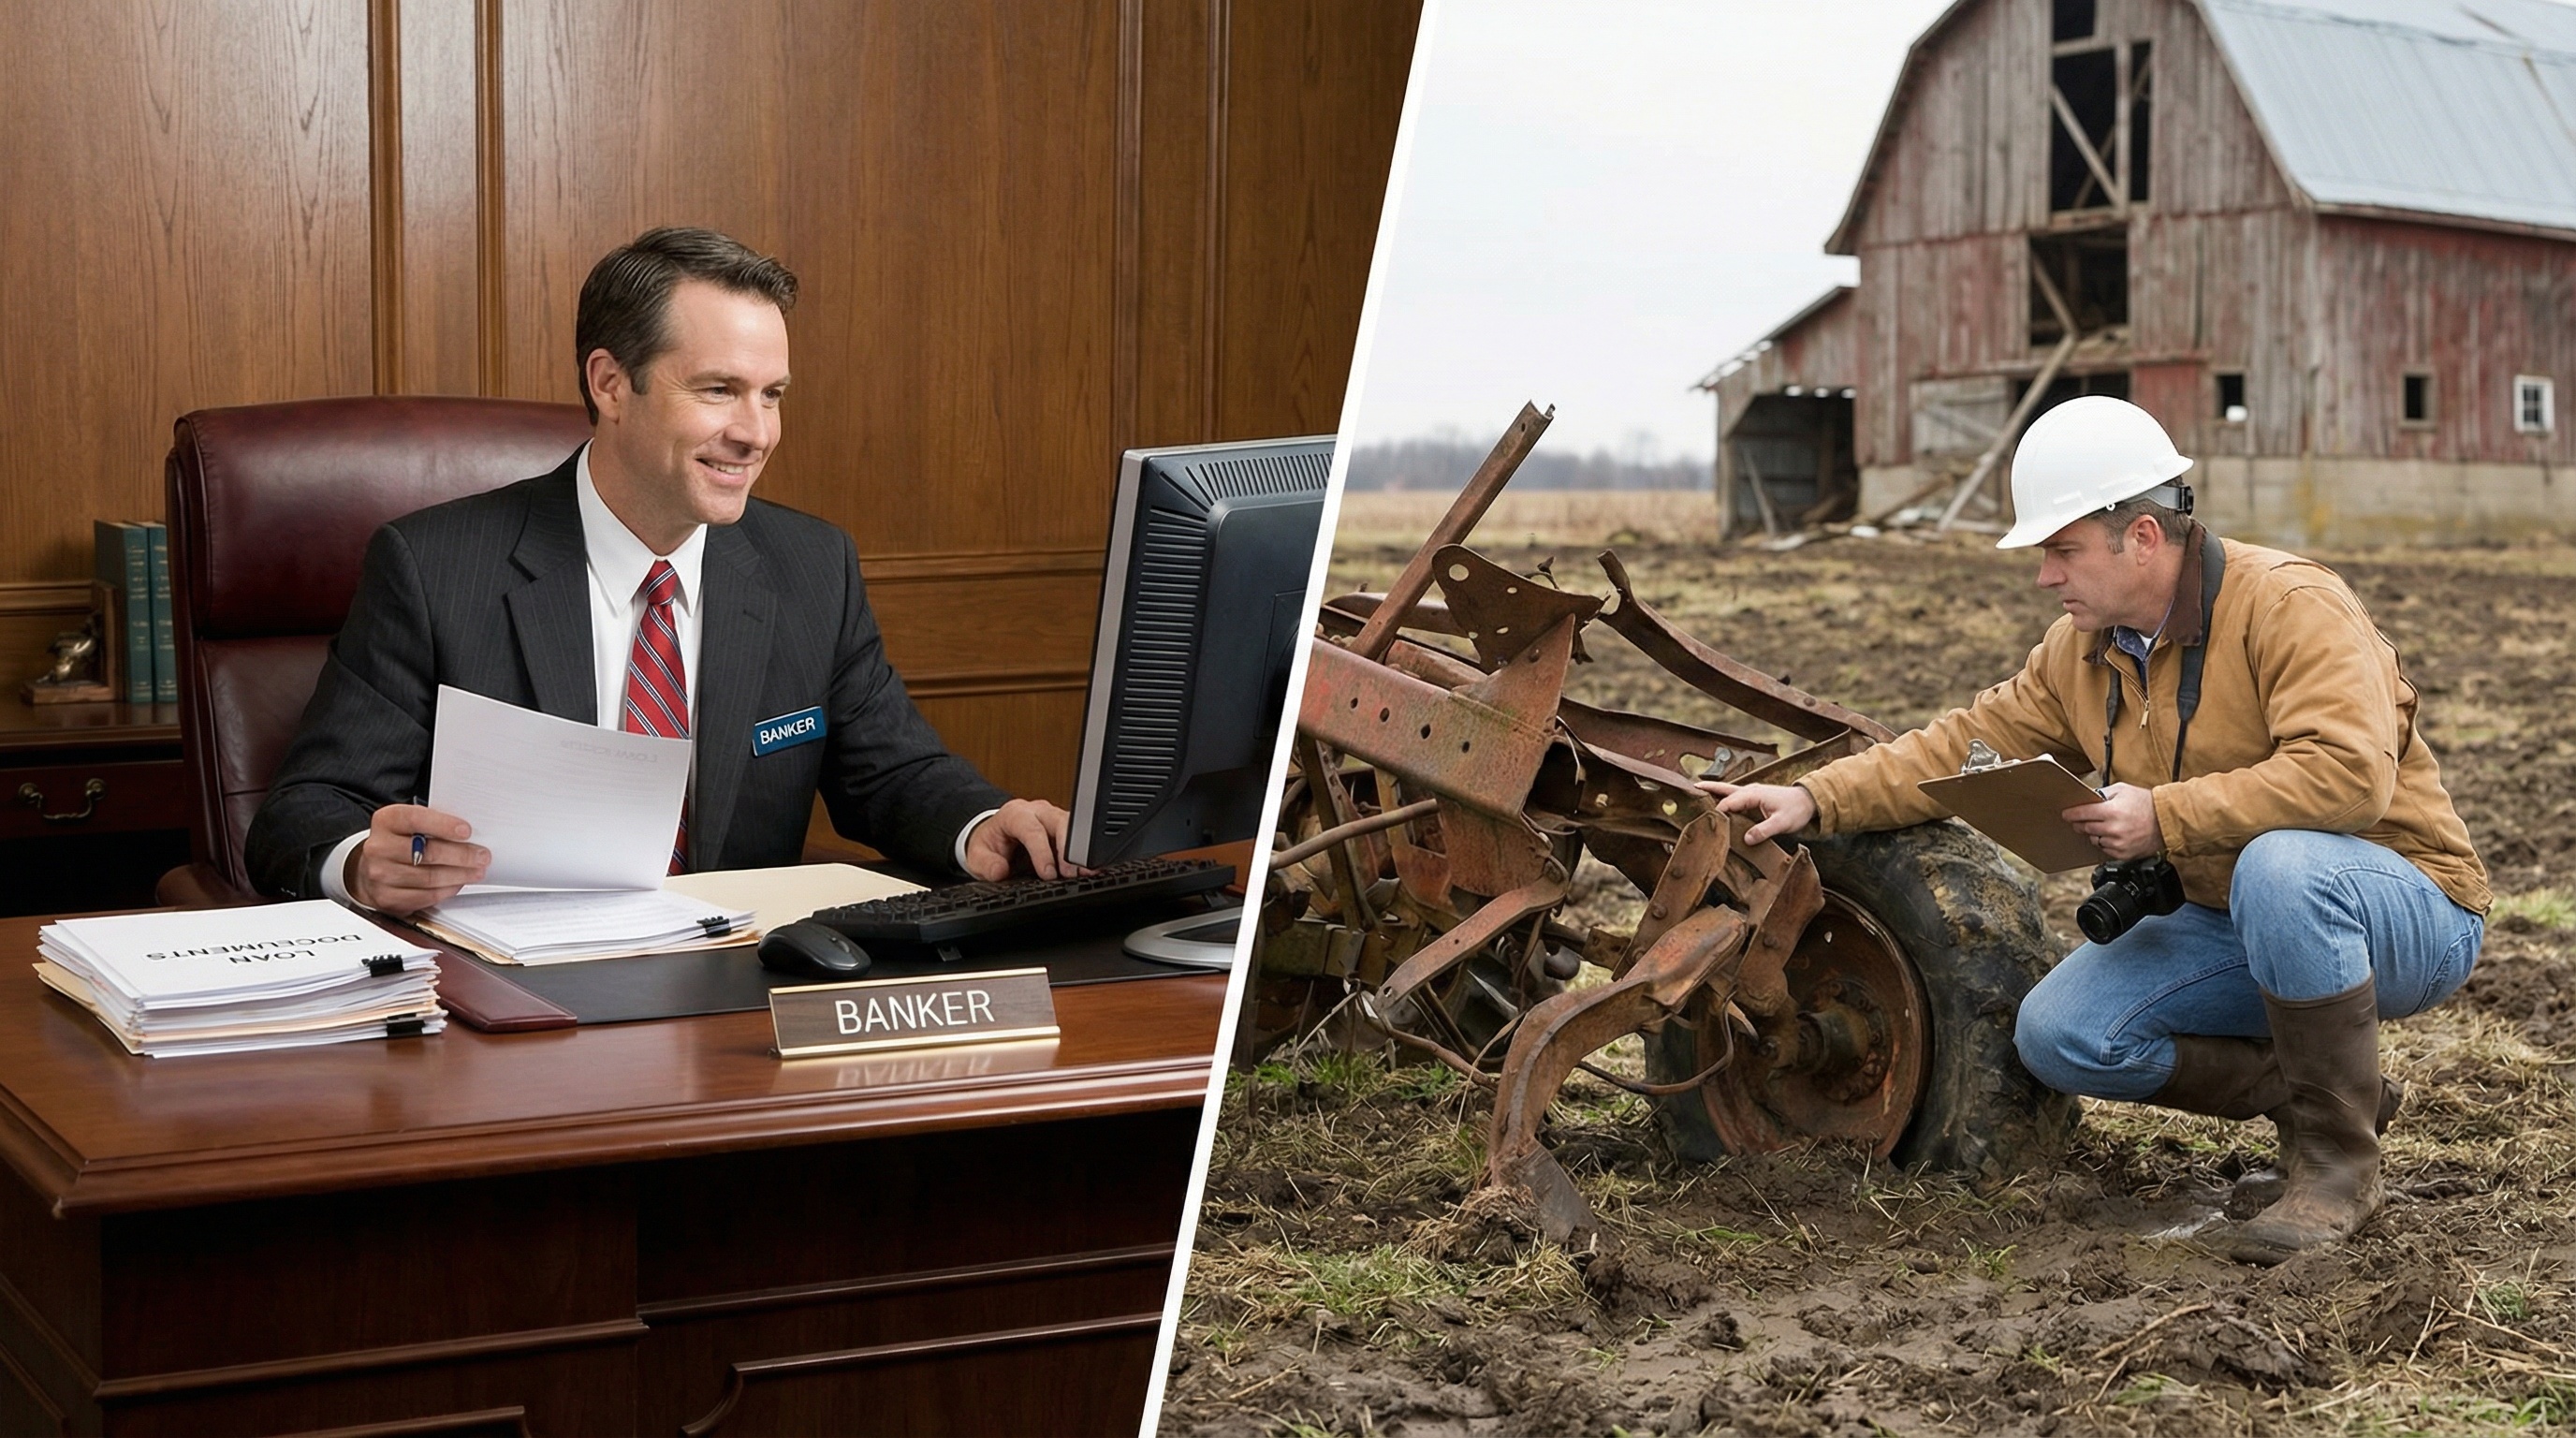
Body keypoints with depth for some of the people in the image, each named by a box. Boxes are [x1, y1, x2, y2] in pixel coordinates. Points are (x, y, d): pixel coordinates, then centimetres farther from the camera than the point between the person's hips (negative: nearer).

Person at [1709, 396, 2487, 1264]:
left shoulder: (2289, 606, -21)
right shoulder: (2081, 650, 4)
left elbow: (2348, 773, -34)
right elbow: (1967, 744, 6)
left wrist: (2164, 818, -34)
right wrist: (1817, 800, -6)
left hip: (2409, 912, -7)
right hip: (2228, 926, 7)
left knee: (2279, 866, -40)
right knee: (2059, 1036, -10)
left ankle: (2337, 1161, -20)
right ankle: (2319, 1091, 8)